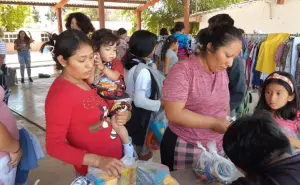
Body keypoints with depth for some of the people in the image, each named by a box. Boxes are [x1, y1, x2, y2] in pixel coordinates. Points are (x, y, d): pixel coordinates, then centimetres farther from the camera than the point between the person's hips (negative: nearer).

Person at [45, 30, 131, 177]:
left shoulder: (87, 80, 0)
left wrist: (120, 115, -8)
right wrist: (98, 160, -31)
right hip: (94, 171, -7)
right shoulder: (59, 93, -21)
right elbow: (54, 145, -22)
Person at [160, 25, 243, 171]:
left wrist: (227, 125, 2)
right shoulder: (183, 70, -17)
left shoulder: (222, 72, 4)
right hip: (184, 148, -6)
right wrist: (214, 123, -21)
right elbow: (173, 113, -23)